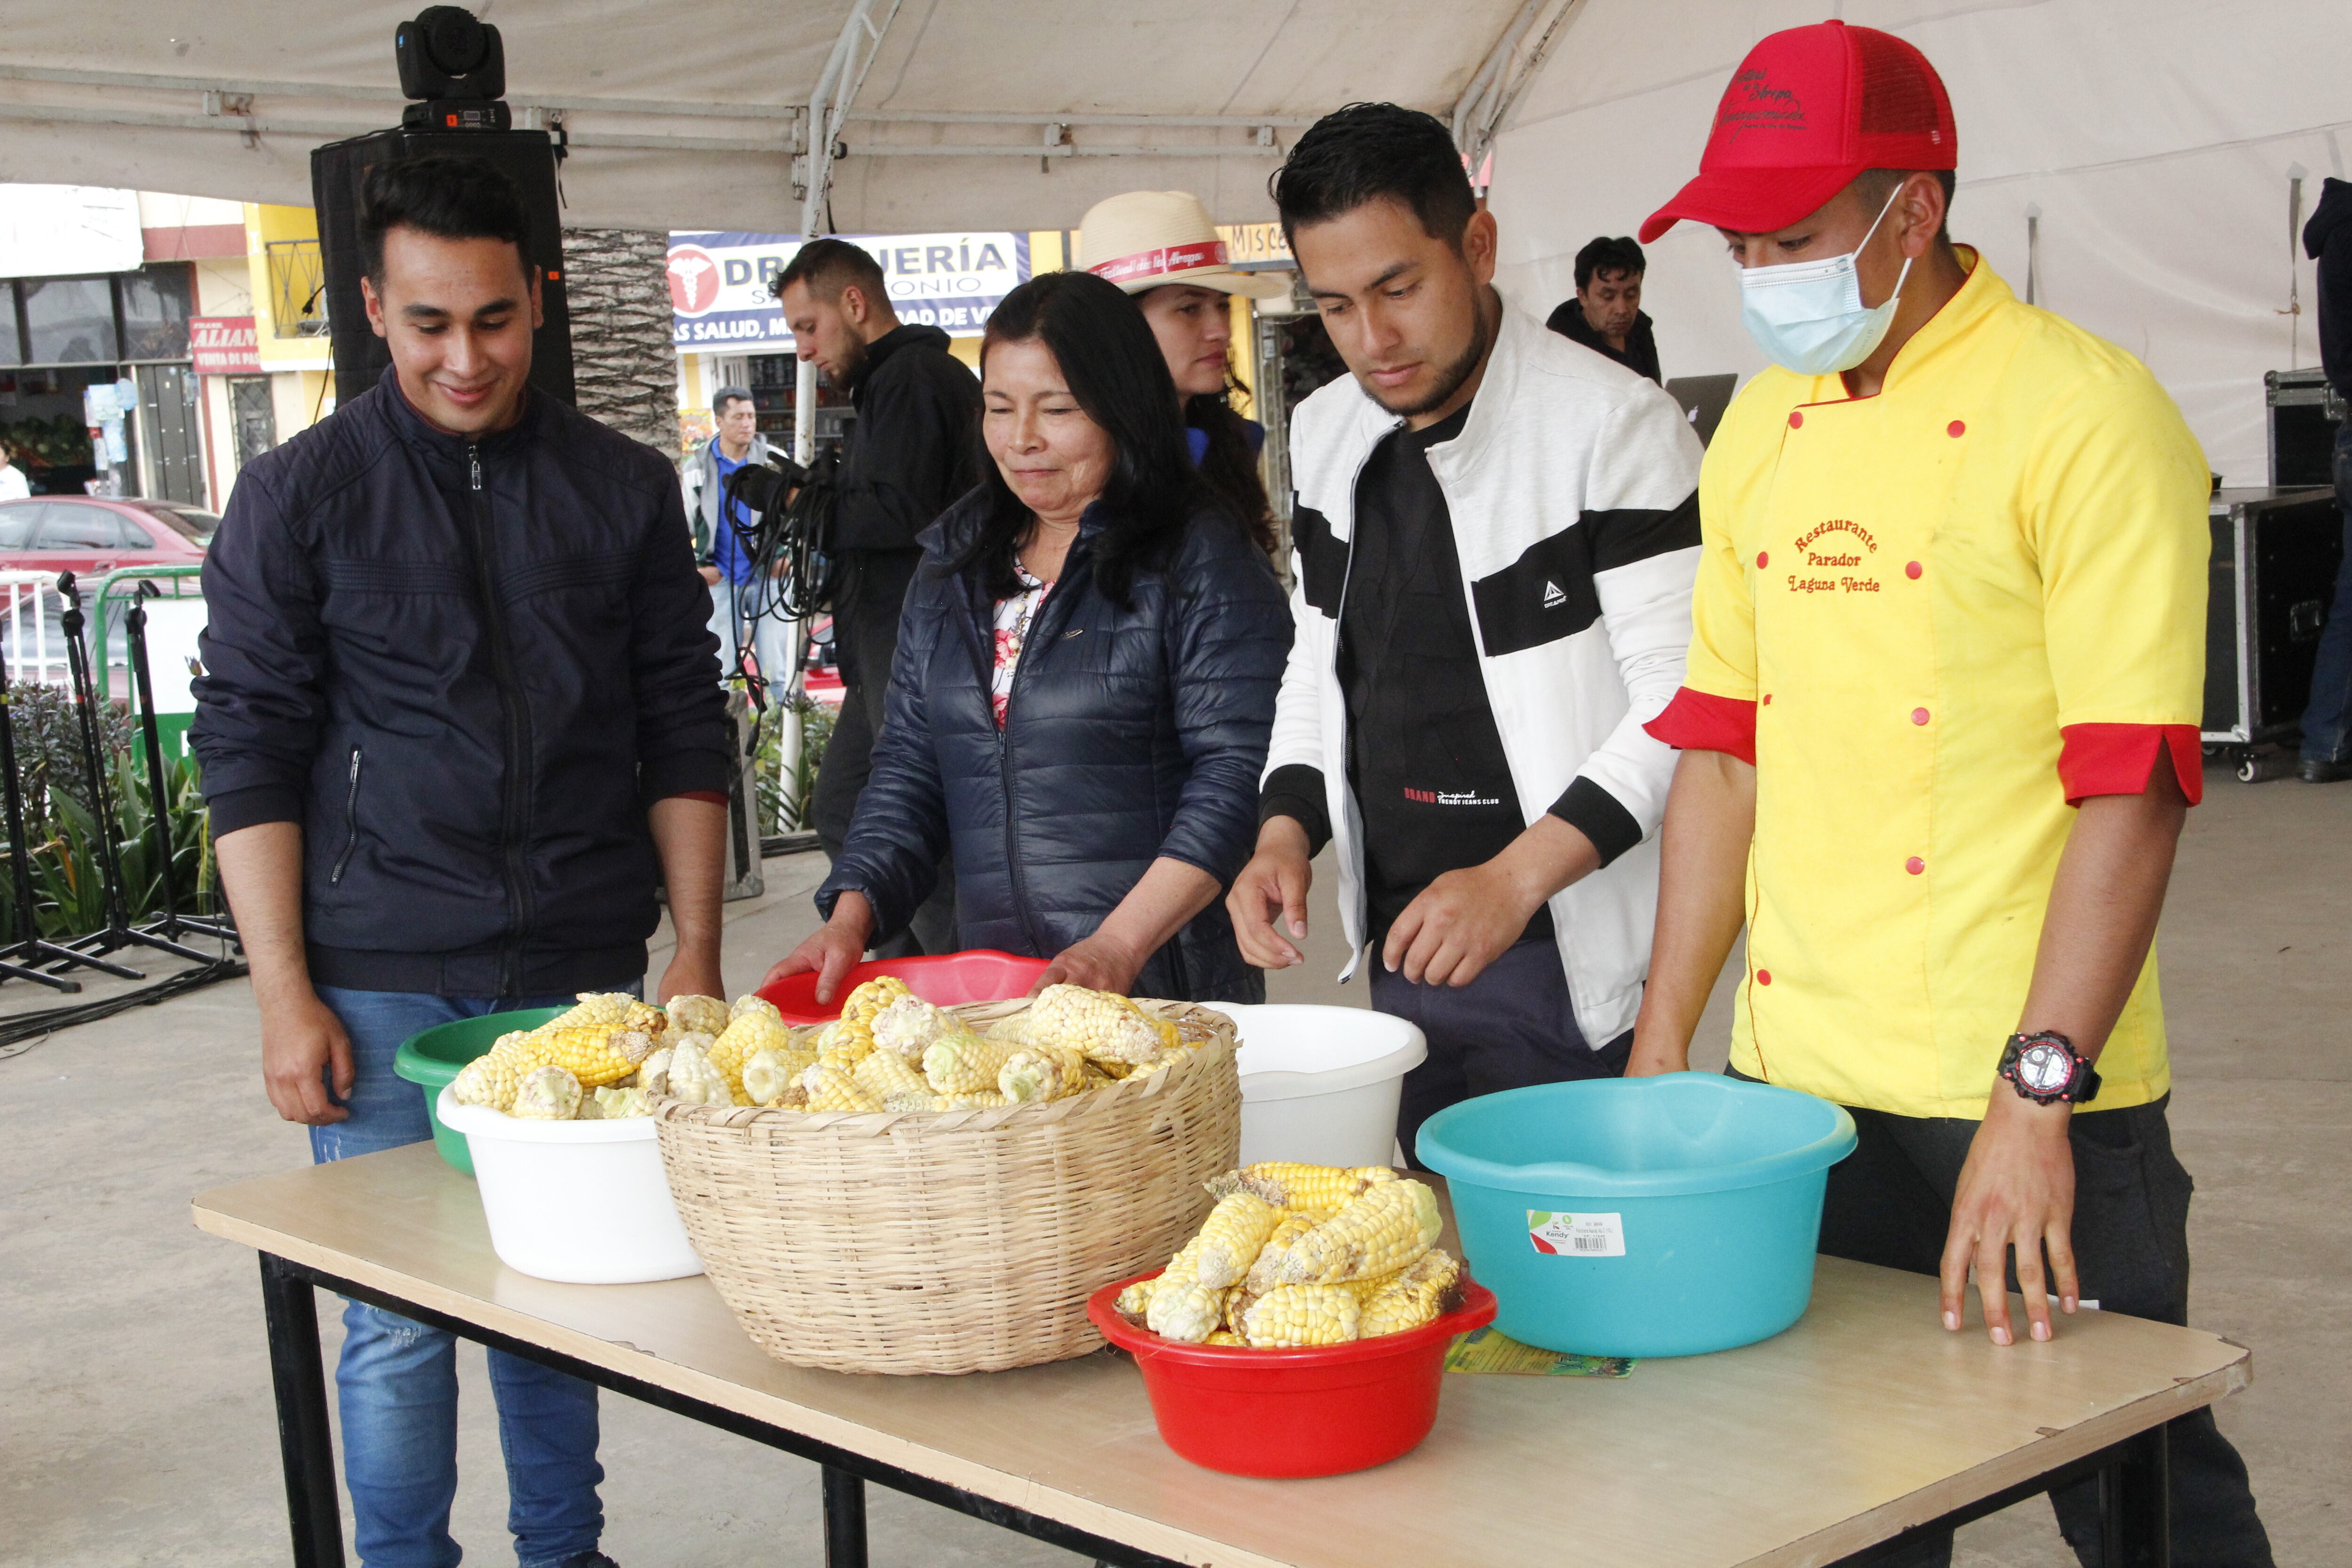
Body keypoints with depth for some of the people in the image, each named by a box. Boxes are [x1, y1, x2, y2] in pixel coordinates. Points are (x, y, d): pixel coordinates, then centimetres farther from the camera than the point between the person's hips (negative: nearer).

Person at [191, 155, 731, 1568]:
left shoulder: (626, 488, 6)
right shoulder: (298, 496, 0)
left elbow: (685, 732, 9)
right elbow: (248, 751, -1)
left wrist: (695, 952, 3)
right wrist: (285, 997, -7)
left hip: (582, 973, 2)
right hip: (384, 984, -2)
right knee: (402, 1318, 2)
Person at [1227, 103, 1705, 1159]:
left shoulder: (1612, 426, -13)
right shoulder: (1326, 434, 8)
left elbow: (1682, 703, -15)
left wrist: (1516, 878, -22)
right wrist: (1287, 828, 2)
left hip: (1580, 960, -6)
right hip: (1404, 952, 6)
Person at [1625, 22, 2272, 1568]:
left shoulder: (2086, 415, -11)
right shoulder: (1763, 424, 9)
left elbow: (2131, 788, -16)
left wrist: (2038, 1095, -22)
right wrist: (1662, 1041, 9)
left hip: (2028, 1093, -5)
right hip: (1795, 1086, 6)